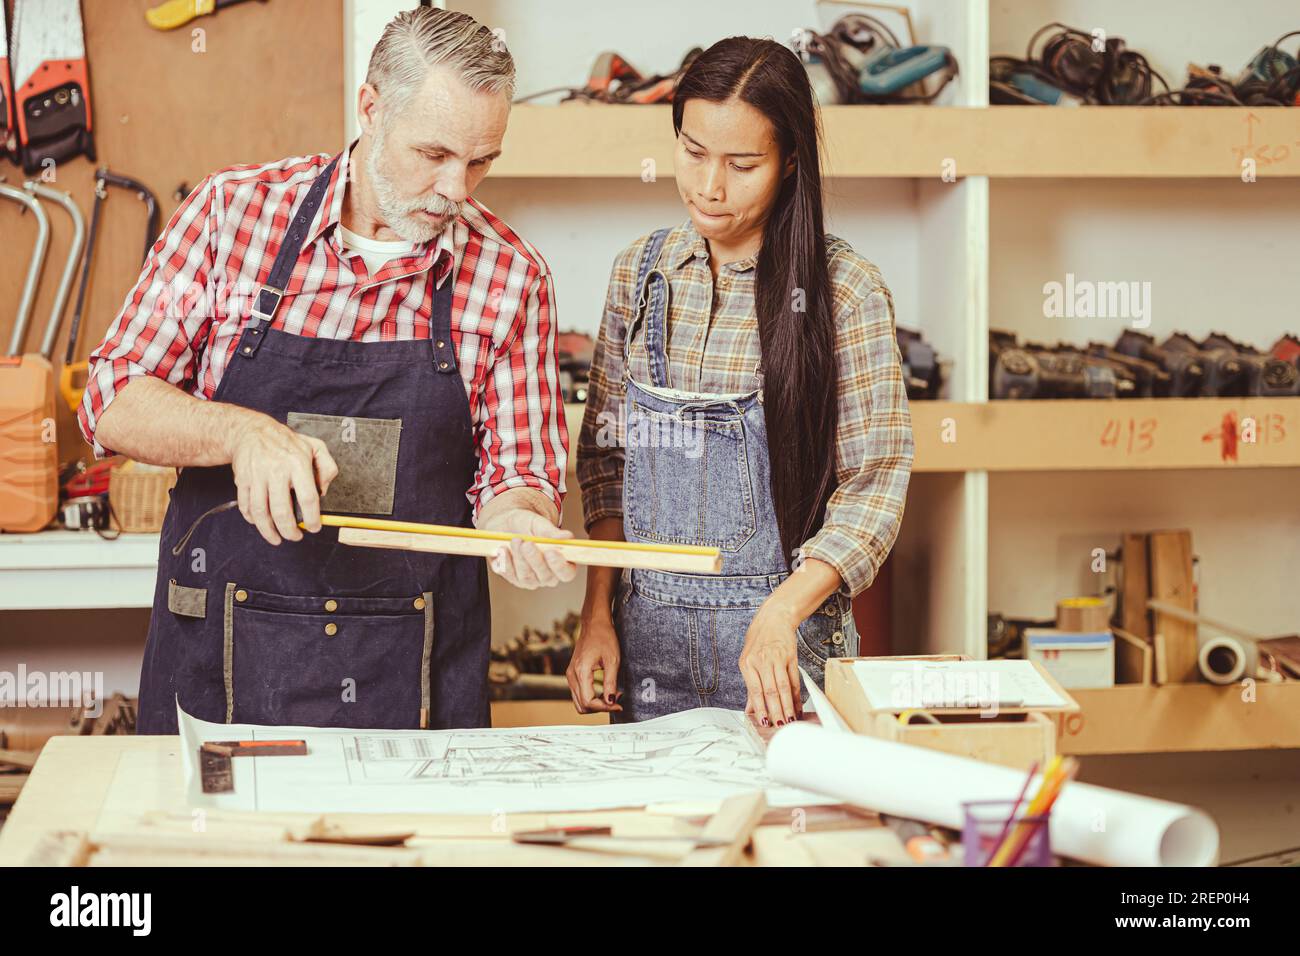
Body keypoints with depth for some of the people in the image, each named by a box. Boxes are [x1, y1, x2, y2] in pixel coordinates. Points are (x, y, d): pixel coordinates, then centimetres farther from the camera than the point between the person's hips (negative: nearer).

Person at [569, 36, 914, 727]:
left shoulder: (845, 290, -10)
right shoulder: (641, 271, 2)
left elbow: (875, 482, -11)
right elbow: (606, 450, 8)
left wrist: (779, 617, -22)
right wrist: (598, 612, 1)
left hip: (785, 636, -3)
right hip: (647, 629, 4)